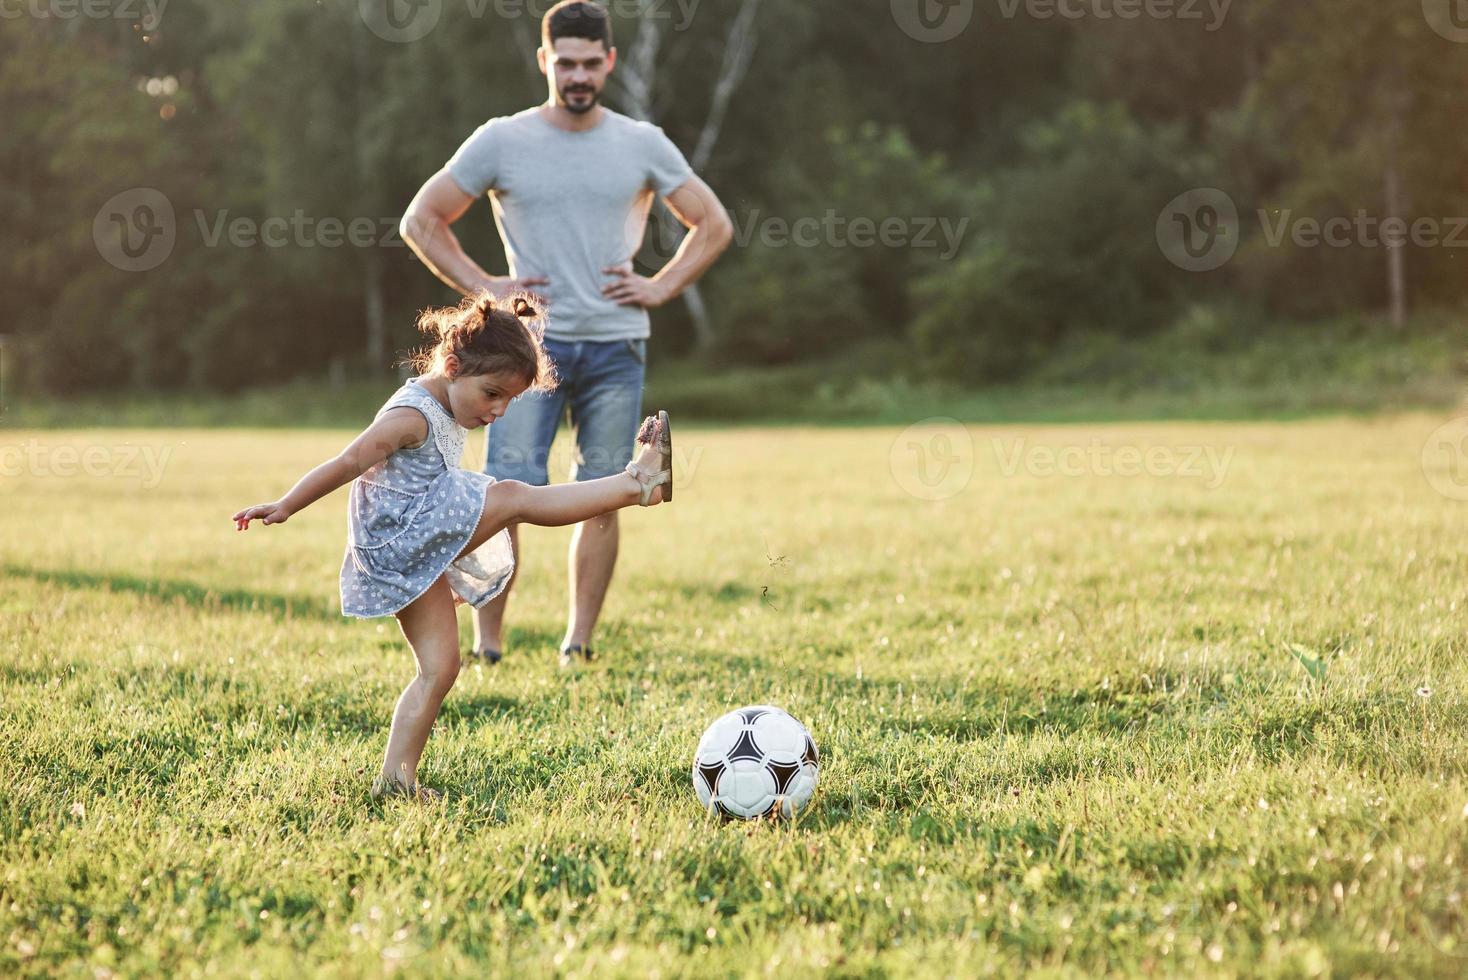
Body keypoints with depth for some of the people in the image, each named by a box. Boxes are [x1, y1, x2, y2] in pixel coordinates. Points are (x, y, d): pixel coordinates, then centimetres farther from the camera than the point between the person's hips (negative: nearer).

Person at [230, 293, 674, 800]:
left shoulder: (449, 412, 15)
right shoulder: (412, 415, -16)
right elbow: (348, 463, -20)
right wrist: (284, 508, -21)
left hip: (417, 557, 10)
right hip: (397, 544, -10)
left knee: (440, 668, 7)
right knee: (514, 498, -16)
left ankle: (396, 775, 7)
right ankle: (637, 482, -12)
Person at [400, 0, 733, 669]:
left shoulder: (643, 145, 8)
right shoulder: (500, 142, 3)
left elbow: (714, 225, 17)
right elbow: (421, 220, 8)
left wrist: (661, 287, 4)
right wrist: (482, 286, -2)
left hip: (616, 347, 2)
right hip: (531, 342, -2)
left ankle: (578, 646, 12)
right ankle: (485, 647, -5)